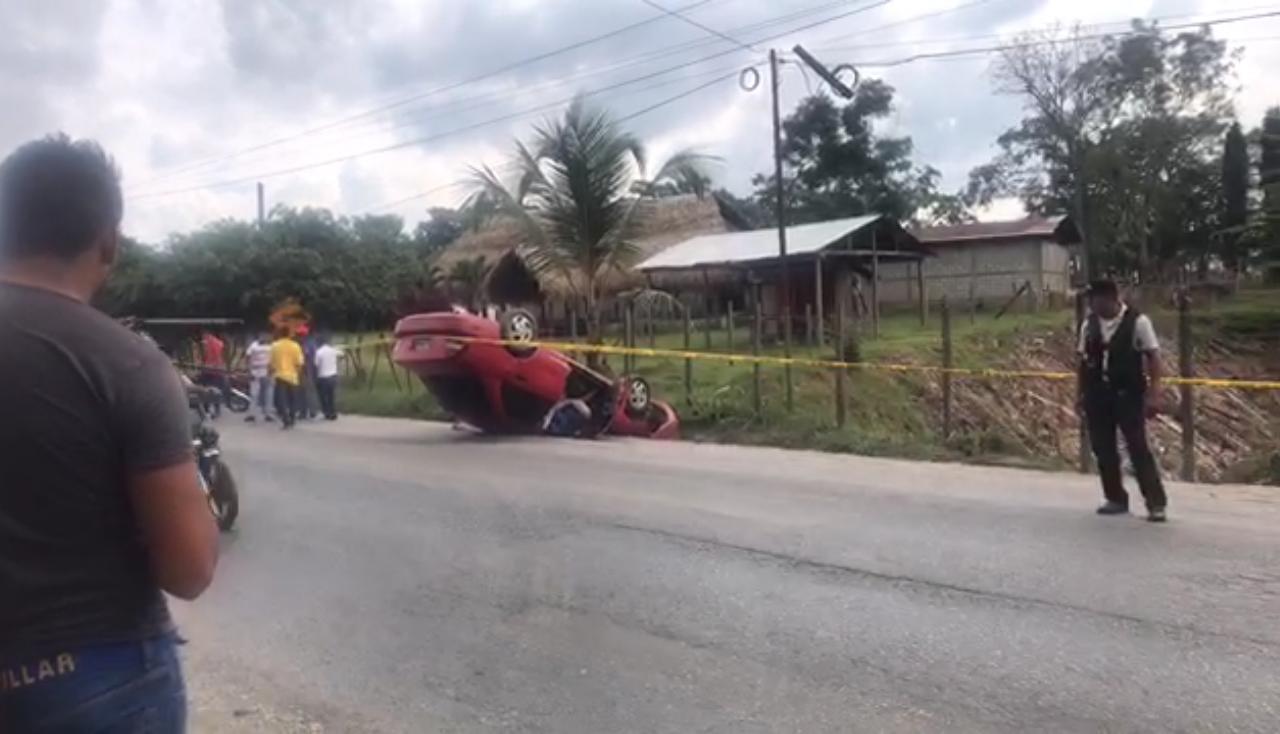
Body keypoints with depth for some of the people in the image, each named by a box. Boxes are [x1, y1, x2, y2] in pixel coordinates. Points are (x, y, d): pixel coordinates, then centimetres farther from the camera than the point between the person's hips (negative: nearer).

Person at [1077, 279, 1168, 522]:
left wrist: (1153, 394, -14)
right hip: (1097, 395, 5)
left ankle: (1156, 503, 2)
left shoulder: (1137, 322, -7)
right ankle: (1115, 498, 22)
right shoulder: (1089, 325, 6)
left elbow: (1153, 357, -8)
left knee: (1138, 448, -5)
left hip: (1128, 395, -5)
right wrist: (1082, 394, 9)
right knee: (1103, 450, 8)